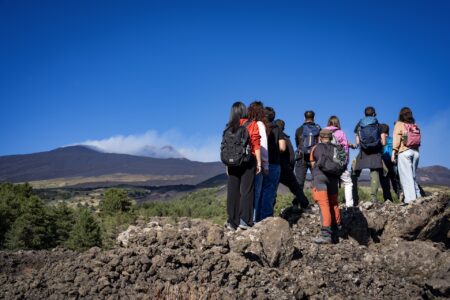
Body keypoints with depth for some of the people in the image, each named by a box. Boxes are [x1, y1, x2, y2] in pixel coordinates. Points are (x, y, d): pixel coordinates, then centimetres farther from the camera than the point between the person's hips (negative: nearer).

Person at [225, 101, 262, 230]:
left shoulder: (230, 127, 6)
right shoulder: (252, 125, -1)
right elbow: (256, 146, -5)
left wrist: (227, 164, 10)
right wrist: (259, 162, -1)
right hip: (248, 161, -3)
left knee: (233, 191, 5)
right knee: (246, 190, 2)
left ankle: (232, 222, 8)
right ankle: (244, 220, -1)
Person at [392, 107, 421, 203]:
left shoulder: (399, 124, 1)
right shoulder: (415, 125, 16)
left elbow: (396, 139, -8)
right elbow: (418, 140, 11)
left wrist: (394, 152, -9)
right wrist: (415, 149, 13)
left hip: (404, 152, -5)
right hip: (415, 152, 5)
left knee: (406, 176, -7)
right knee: (413, 176, 14)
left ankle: (410, 199, -14)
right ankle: (417, 197, 13)